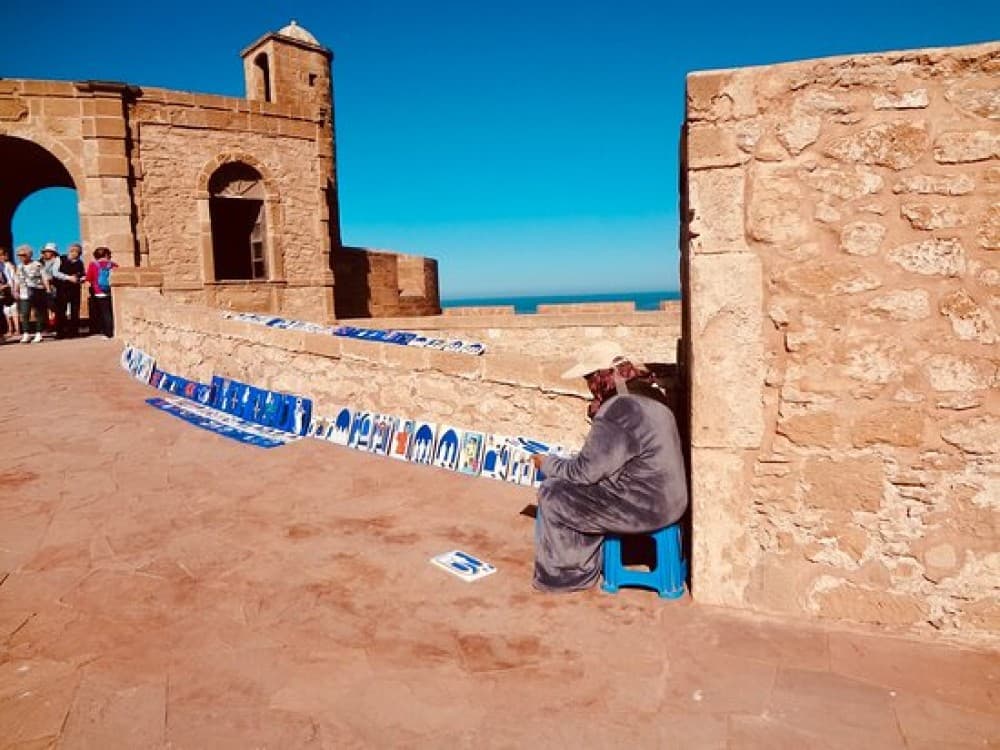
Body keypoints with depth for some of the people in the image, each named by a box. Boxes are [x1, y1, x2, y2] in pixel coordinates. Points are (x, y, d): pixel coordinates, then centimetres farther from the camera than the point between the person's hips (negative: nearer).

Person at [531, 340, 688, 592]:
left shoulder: (617, 413, -24)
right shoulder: (649, 396, 8)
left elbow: (584, 472, -17)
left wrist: (547, 464, -3)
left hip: (645, 509, -10)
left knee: (552, 494, -1)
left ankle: (568, 573, 17)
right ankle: (582, 569, 24)